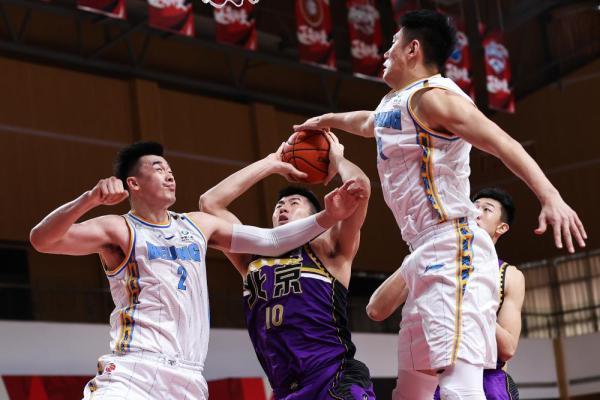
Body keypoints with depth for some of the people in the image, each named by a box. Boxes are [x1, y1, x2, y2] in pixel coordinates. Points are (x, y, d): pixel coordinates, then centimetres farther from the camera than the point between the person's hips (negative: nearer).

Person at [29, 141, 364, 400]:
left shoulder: (198, 225, 19)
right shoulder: (119, 230, 2)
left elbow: (271, 242, 18)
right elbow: (42, 240, -12)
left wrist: (327, 218, 7)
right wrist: (91, 198, -27)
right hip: (133, 372, -5)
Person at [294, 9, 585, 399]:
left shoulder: (431, 96, -9)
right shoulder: (394, 104, 21)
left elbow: (502, 142, -22)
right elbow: (366, 122, 47)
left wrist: (551, 197, -36)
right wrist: (327, 120, 64)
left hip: (452, 250, -10)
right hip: (427, 256, 10)